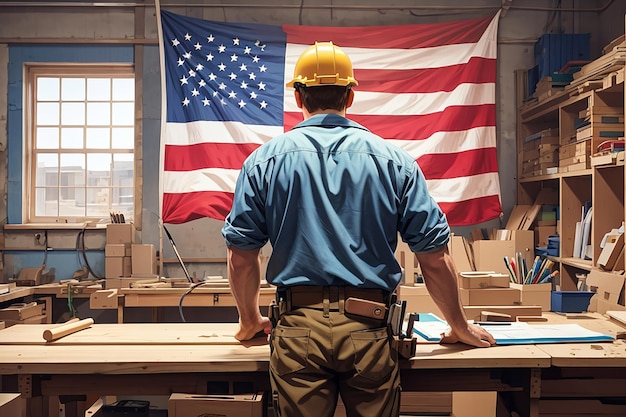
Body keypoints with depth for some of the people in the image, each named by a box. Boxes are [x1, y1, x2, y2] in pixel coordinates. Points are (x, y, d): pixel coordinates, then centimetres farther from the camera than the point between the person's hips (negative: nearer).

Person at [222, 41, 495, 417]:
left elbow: (241, 256, 4)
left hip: (299, 329, 0)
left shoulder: (265, 160, 2)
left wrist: (251, 321, 21)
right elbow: (435, 257, 2)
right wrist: (460, 327, 16)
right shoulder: (394, 160, 2)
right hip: (369, 329, 1)